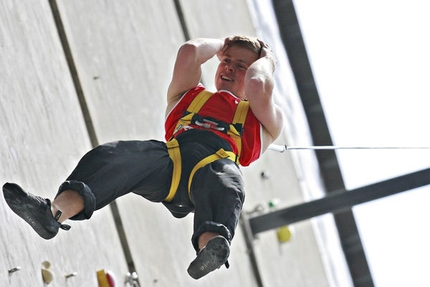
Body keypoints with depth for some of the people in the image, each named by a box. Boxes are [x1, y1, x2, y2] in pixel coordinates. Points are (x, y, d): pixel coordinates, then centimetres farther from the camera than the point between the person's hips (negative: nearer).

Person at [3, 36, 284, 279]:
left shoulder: (264, 118, 33)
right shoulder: (190, 95, 42)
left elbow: (257, 85, 10)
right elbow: (189, 51, 25)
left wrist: (267, 60, 31)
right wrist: (222, 44, 42)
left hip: (219, 161, -2)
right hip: (170, 156, 3)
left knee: (225, 185, -40)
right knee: (118, 154, -29)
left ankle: (211, 246, -75)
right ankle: (53, 212, -54)